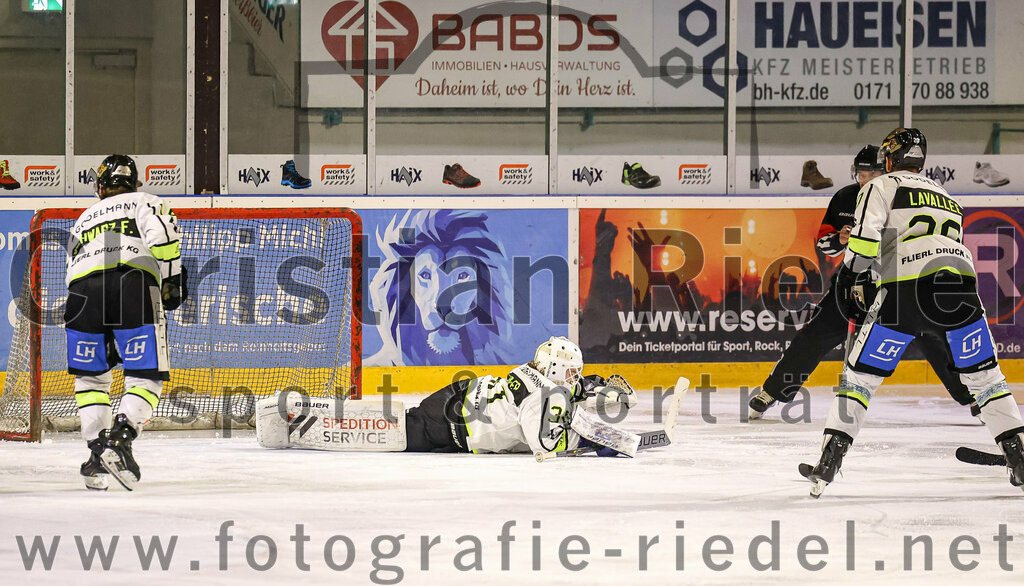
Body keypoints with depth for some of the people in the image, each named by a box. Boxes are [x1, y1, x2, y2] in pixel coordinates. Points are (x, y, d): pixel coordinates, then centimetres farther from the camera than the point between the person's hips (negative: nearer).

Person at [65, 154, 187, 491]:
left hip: (82, 289, 3)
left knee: (91, 376, 21)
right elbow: (161, 236, -1)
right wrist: (172, 278, 4)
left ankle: (97, 453, 10)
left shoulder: (83, 219, 35)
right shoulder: (146, 203, 23)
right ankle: (119, 439, -18)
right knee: (147, 376, 4)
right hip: (134, 285, -3)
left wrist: (104, 341, 40)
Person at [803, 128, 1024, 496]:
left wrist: (847, 275, 7)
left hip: (905, 290, -3)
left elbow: (866, 237, -1)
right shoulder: (947, 197, 33)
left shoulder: (881, 187, 16)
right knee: (984, 377, 18)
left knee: (860, 377, 9)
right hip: (960, 284, 3)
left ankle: (828, 464, 3)